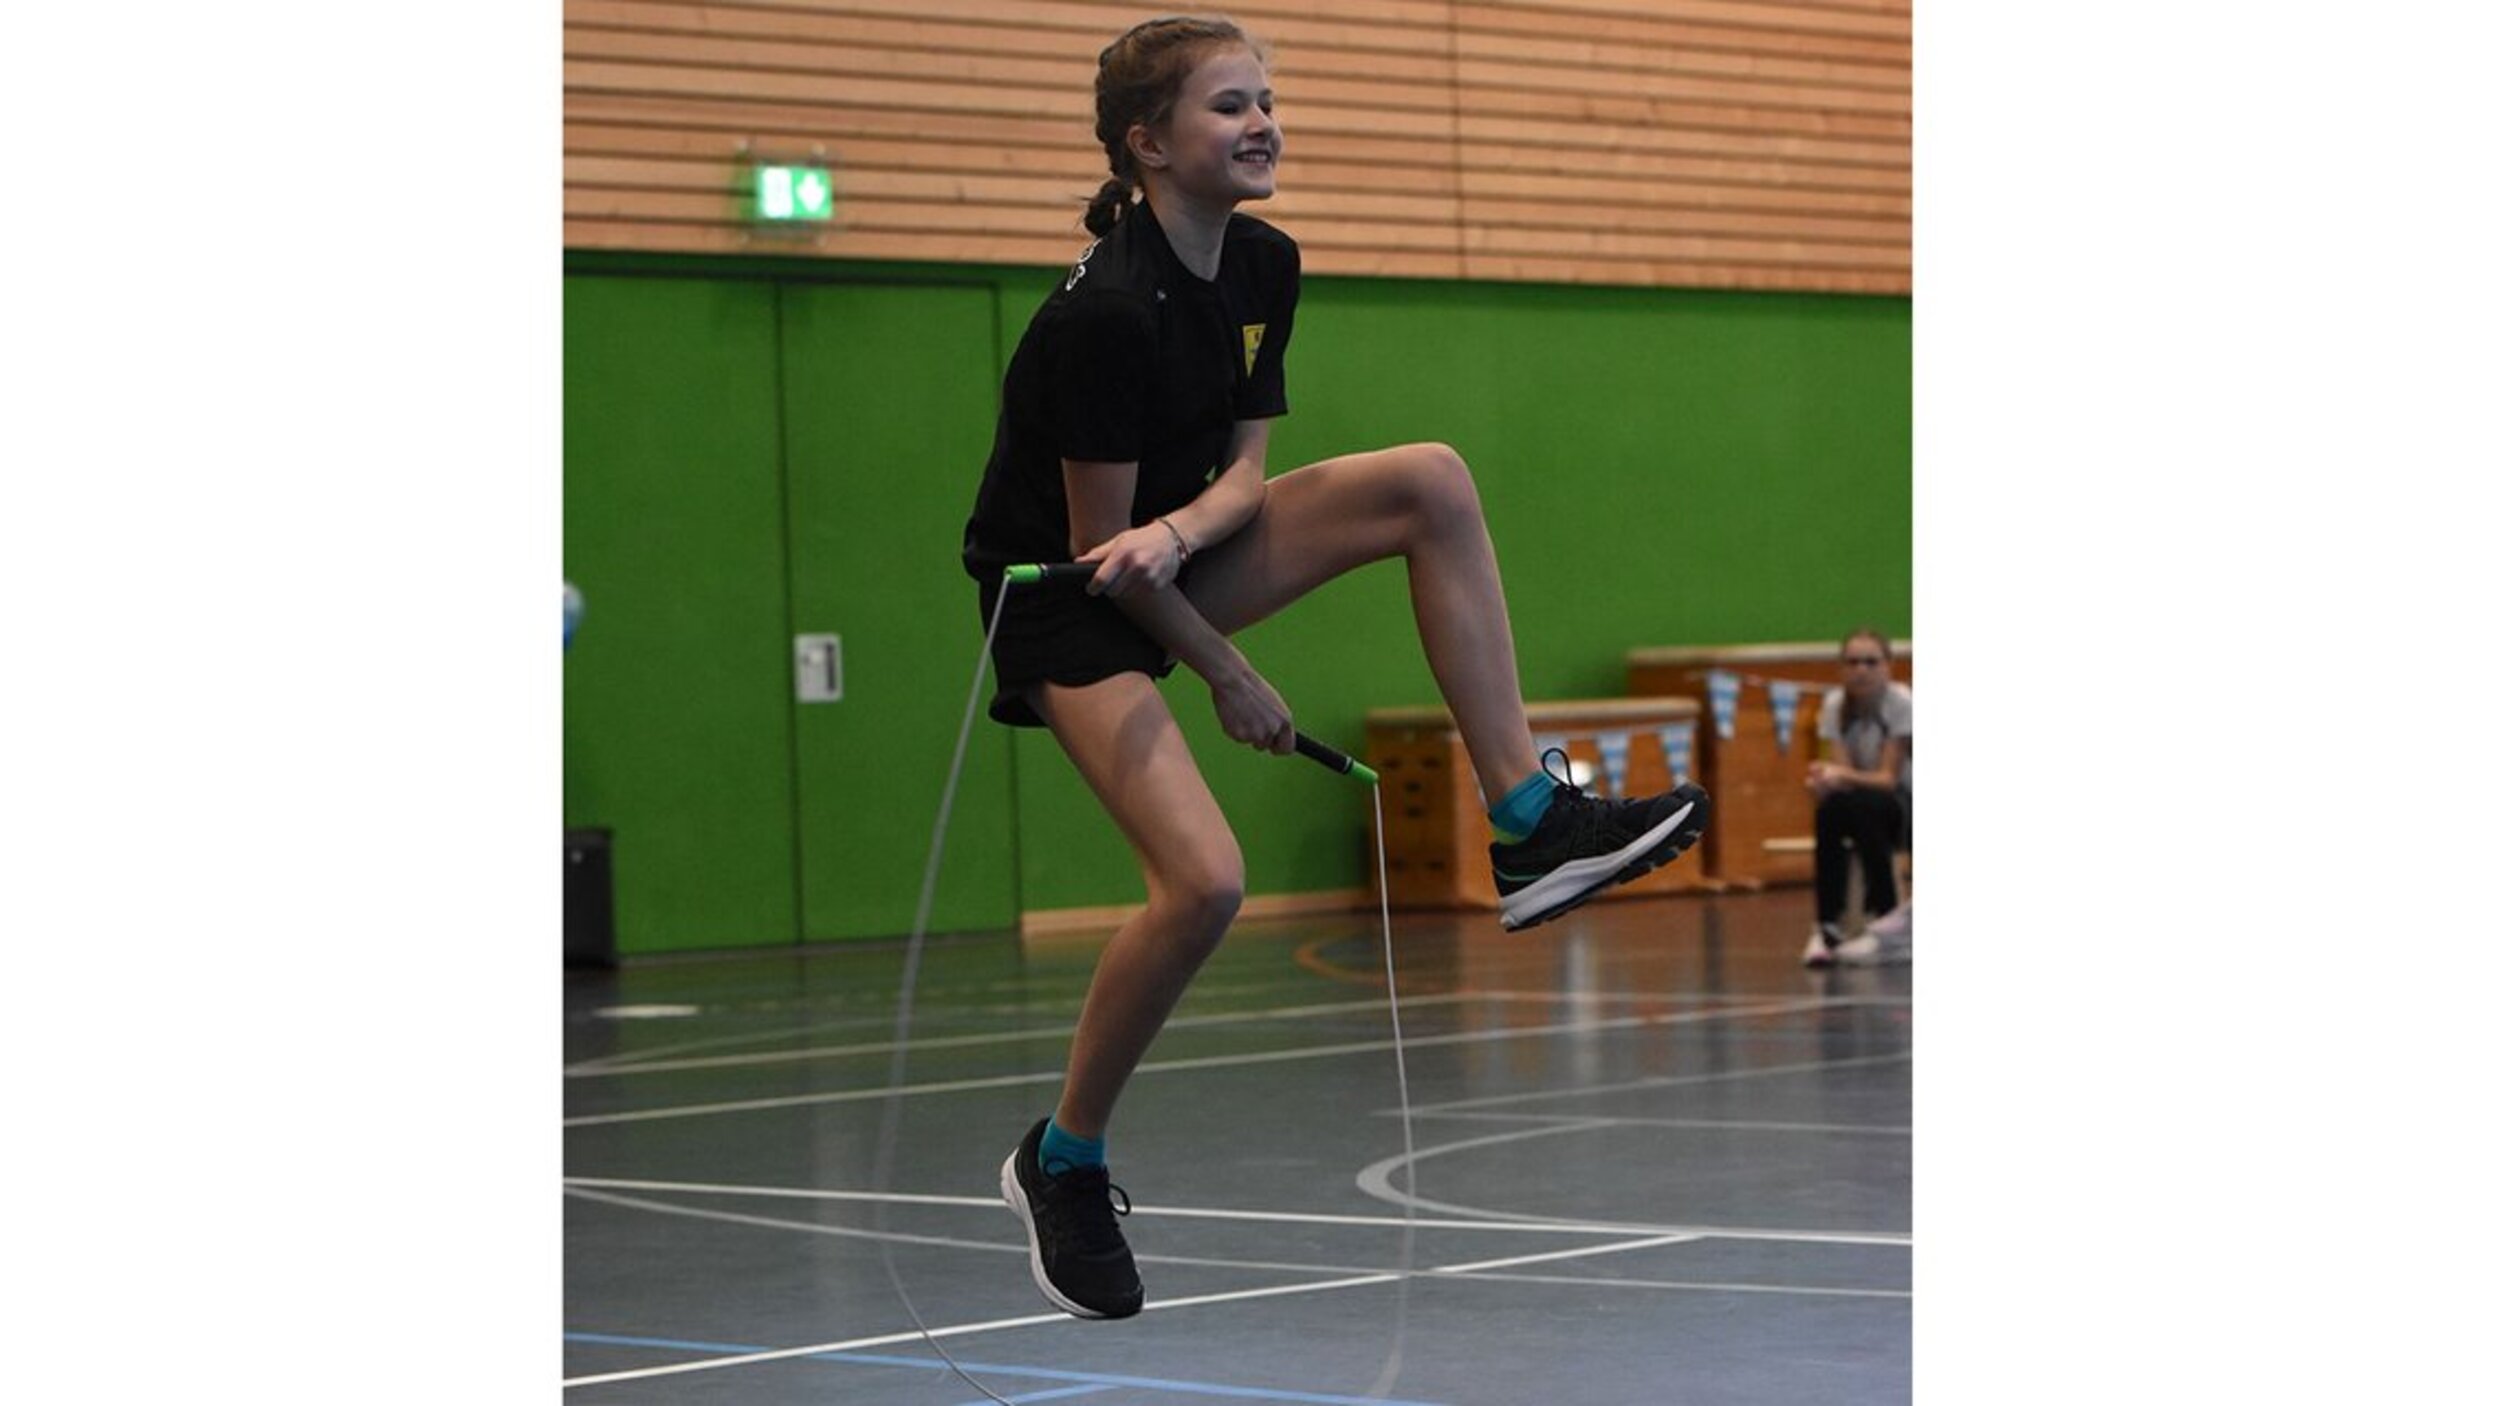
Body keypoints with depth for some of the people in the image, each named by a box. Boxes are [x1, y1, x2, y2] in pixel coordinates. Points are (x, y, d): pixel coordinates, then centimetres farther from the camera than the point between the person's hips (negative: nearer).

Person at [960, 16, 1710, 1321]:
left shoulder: (1263, 264, -2)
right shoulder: (1106, 314, -26)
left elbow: (1242, 469, -1)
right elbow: (1096, 546, -20)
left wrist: (1173, 533, -25)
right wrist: (1226, 676, -10)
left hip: (1176, 556, 8)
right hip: (1062, 603, -8)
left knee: (1431, 482, -10)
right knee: (1204, 881, -23)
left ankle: (1530, 822, -10)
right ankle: (1060, 1164, -1)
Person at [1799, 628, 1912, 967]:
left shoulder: (1901, 703, -16)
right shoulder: (1835, 705, -5)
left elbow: (1889, 777, -21)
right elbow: (1842, 770, -12)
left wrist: (1842, 776, -39)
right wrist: (1826, 780, -37)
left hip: (1903, 804, -3)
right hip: (1860, 811, 3)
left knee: (1862, 804, -36)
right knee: (1829, 809, -31)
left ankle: (1889, 920, -24)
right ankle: (1827, 926, -28)